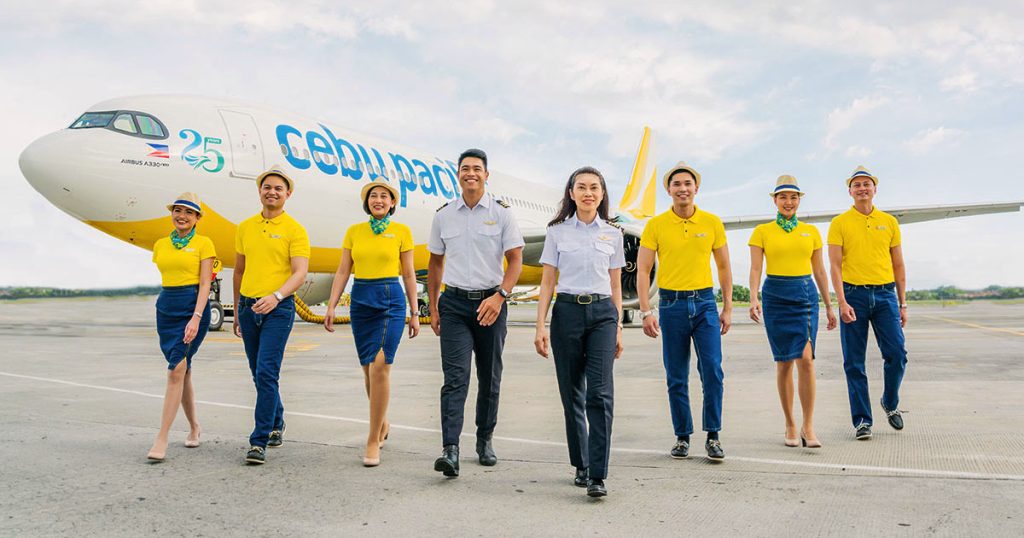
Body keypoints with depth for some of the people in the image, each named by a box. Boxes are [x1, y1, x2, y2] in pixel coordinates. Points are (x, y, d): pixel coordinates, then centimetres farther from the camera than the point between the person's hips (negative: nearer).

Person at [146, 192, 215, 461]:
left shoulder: (203, 244, -2)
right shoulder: (160, 244, 13)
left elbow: (205, 284, -9)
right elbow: (160, 279, 17)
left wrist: (196, 318, -18)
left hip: (193, 307, -5)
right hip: (166, 308, 5)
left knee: (176, 370, -12)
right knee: (183, 371, 11)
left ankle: (161, 439, -10)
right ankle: (194, 426, 27)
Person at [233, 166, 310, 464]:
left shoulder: (294, 230, -4)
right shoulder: (245, 227, 12)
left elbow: (300, 273, -13)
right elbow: (239, 270, 19)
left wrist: (276, 296, -29)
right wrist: (237, 310, 20)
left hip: (278, 308, -5)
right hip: (249, 307, 6)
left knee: (267, 373, -11)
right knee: (259, 373, 14)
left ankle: (259, 441, -6)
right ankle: (277, 423, 34)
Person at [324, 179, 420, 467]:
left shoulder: (401, 231, 4)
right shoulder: (354, 231, 10)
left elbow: (409, 274, 5)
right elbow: (343, 272, 10)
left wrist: (414, 314, 3)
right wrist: (331, 307, 1)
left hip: (391, 300, -3)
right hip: (361, 300, 3)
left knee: (380, 365, -15)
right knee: (369, 369, 9)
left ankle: (373, 441, -9)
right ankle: (382, 422, 33)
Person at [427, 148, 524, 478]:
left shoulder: (501, 213, 2)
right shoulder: (443, 215, 7)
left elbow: (516, 260, -2)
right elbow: (435, 263, 15)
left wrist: (499, 296, -16)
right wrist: (432, 308, 11)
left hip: (490, 303, 0)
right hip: (454, 304, 0)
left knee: (489, 378, 10)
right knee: (455, 376, -10)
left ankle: (485, 440, 26)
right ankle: (450, 450, -14)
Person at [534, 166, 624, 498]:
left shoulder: (612, 234, 9)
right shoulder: (557, 232, 6)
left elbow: (615, 285, 13)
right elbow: (547, 281, 4)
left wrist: (618, 329, 9)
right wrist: (540, 326, -3)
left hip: (602, 313, 0)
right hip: (567, 312, 0)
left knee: (599, 393, -11)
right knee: (572, 394, 6)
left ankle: (597, 476, -7)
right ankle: (581, 466, 21)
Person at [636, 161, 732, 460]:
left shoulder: (712, 223, 4)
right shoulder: (655, 226, 0)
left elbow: (724, 267, 11)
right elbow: (643, 270, -2)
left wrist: (728, 308, 7)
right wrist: (646, 311, -10)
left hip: (704, 303, 1)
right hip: (671, 304, 0)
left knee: (712, 370, -7)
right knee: (676, 377, 6)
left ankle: (713, 436, 7)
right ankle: (682, 437, 18)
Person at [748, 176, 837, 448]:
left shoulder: (811, 231, 11)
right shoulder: (762, 232, 4)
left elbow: (819, 270, 14)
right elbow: (755, 268, -3)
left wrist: (829, 305, 13)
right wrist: (753, 299, -18)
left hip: (806, 294, 1)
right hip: (776, 295, -1)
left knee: (806, 358, -13)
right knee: (784, 362, 3)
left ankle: (808, 426, -4)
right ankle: (790, 426, 16)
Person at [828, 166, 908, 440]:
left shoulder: (889, 222, 10)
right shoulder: (839, 223, 2)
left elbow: (898, 265, 13)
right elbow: (835, 265, -4)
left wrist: (902, 304, 9)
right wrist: (842, 302, -14)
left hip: (885, 295, 2)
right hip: (853, 296, -2)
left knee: (897, 353, -4)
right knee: (854, 363, 1)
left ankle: (890, 403, 23)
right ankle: (862, 420, 11)